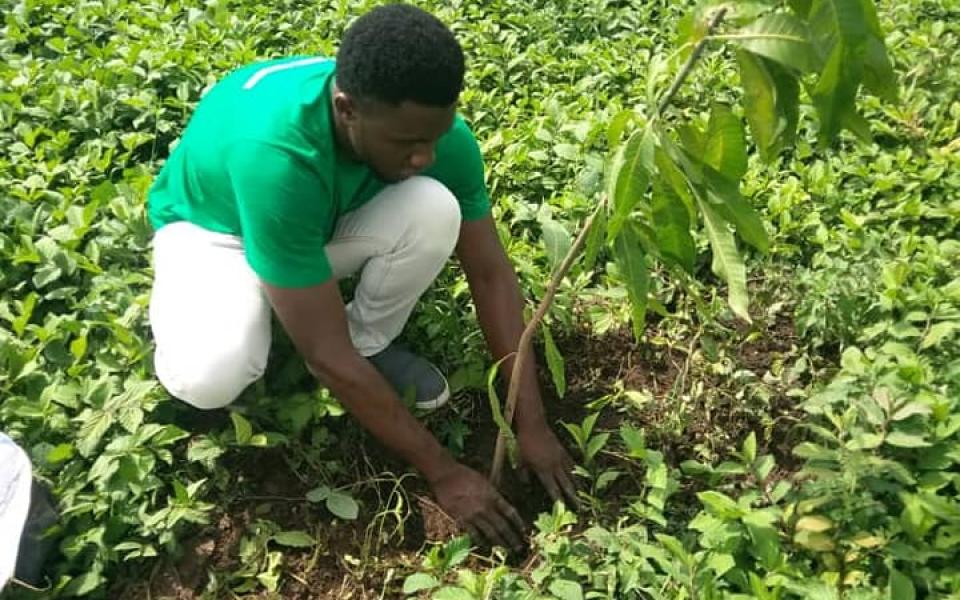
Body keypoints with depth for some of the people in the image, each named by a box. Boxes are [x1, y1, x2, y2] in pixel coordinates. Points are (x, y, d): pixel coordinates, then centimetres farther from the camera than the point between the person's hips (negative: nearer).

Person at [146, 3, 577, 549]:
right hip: (213, 227, -3)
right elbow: (327, 353, -36)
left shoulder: (430, 127, -26)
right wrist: (442, 471, -30)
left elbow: (491, 273, -17)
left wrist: (532, 424, -19)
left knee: (435, 210, -29)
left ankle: (372, 344, -2)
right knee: (209, 377, -35)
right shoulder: (274, 154, -42)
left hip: (330, 219, 4)